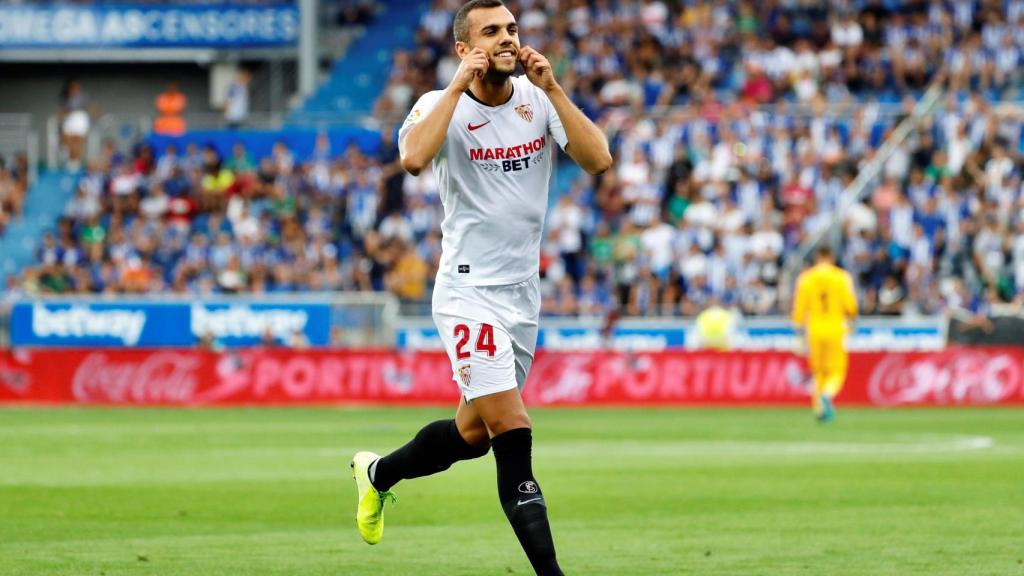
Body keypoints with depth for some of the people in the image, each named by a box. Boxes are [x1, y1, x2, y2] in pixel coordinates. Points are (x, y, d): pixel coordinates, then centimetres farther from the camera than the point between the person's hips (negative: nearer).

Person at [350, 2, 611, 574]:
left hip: (524, 291, 6)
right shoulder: (441, 104, -9)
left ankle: (378, 473, 44)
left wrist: (552, 88, -16)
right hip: (471, 292, -6)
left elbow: (598, 159, -11)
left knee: (474, 433, 18)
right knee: (515, 441, -15)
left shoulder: (539, 100, 2)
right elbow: (414, 157, -32)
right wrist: (459, 85, -25)